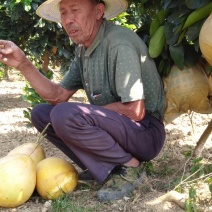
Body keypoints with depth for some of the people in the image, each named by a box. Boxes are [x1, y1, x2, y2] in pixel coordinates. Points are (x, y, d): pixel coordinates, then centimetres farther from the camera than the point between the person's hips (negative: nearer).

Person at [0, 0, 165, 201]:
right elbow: (58, 96, 9)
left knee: (65, 115, -29)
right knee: (41, 114, 6)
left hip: (145, 133, -9)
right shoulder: (83, 49, 7)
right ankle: (103, 166, 4)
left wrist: (89, 110, -11)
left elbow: (135, 111, -26)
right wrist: (23, 64, -2)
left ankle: (129, 166, -11)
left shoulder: (119, 42, -22)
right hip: (115, 126, 9)